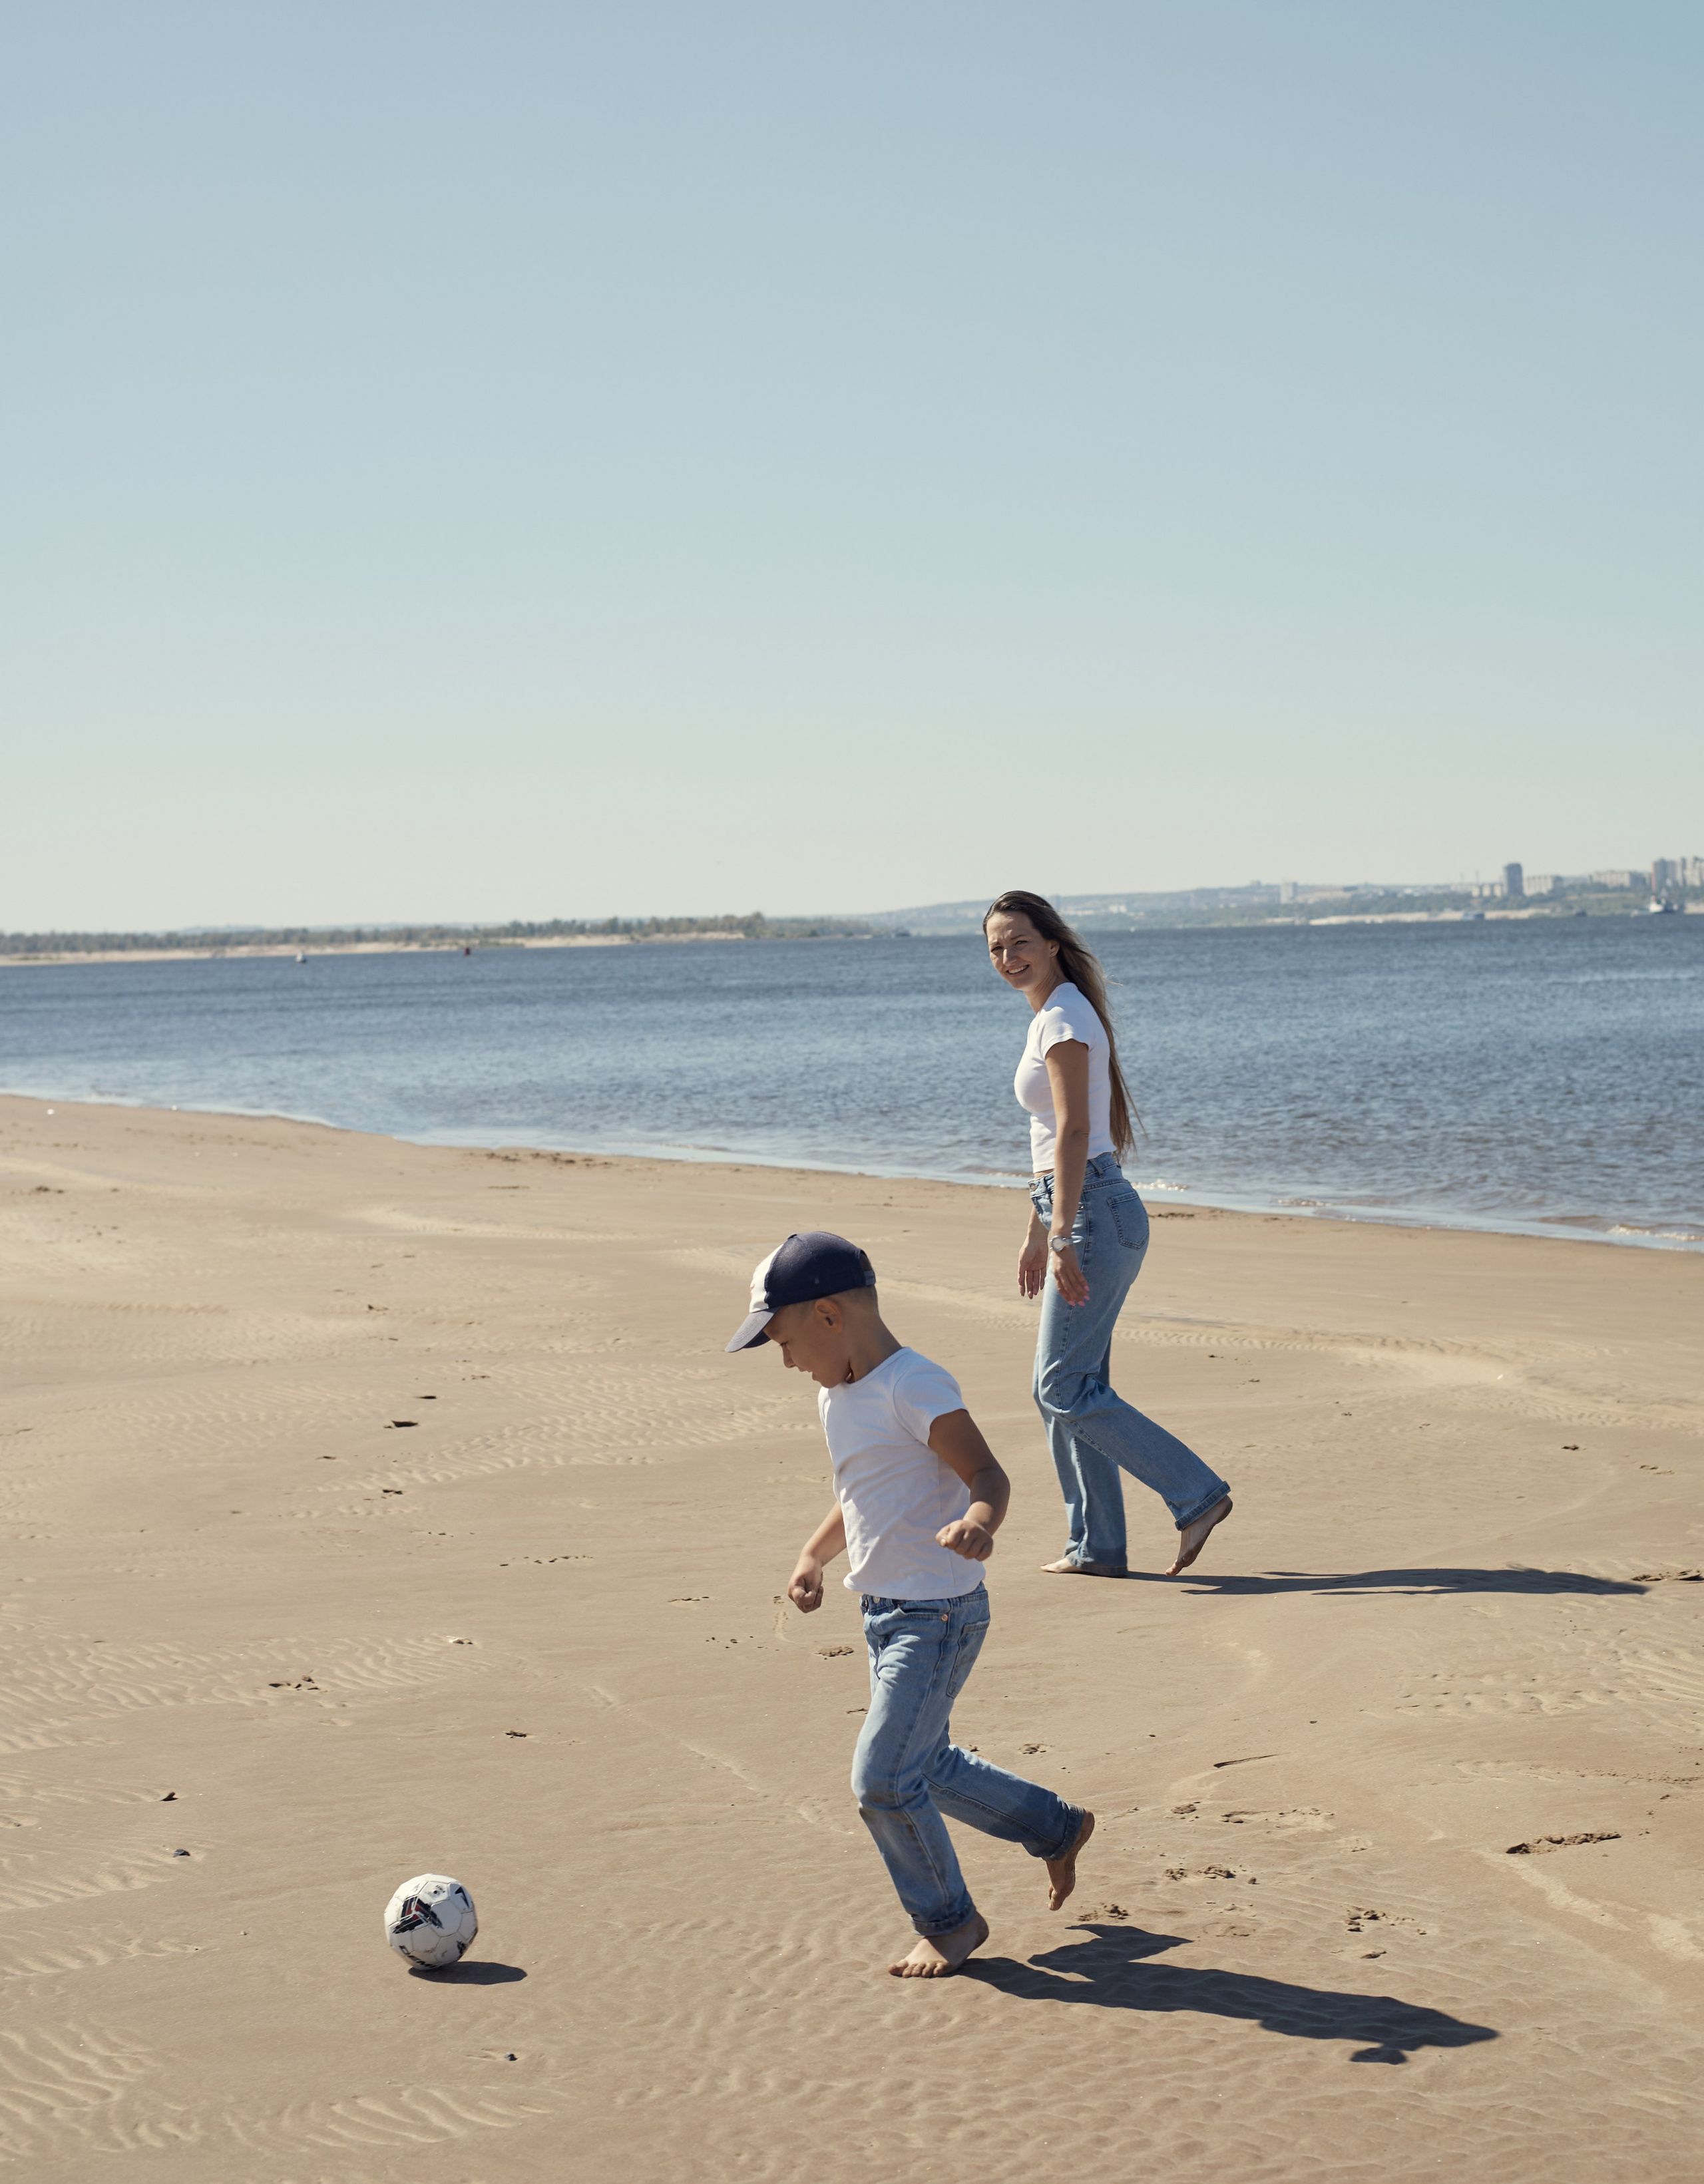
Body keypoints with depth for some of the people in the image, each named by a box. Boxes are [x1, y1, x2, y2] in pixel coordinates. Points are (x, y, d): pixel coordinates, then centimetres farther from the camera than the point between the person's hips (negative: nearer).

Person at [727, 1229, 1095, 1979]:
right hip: (885, 1611, 10)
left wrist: (977, 1525, -43)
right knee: (929, 1768, 19)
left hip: (938, 1615, -10)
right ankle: (1058, 1828, 37)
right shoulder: (837, 1396, 10)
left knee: (883, 1781, -10)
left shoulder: (914, 1390, -19)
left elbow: (988, 1476, -23)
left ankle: (949, 1921, 10)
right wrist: (814, 1556, 11)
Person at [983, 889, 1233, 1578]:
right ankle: (1096, 1547, 15)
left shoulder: (1063, 1018, -13)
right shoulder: (1052, 1016, 17)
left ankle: (1197, 1495, -7)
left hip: (1094, 1212, -10)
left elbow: (1074, 1131, -20)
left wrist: (1063, 1238, -24)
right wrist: (1036, 1233, 27)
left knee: (1065, 1389, -8)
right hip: (1075, 1210, 10)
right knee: (1069, 1389, 11)